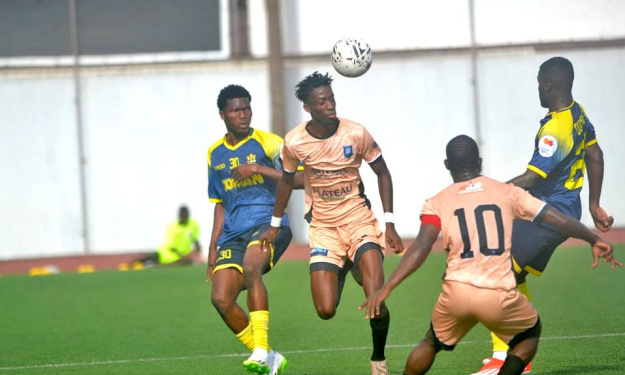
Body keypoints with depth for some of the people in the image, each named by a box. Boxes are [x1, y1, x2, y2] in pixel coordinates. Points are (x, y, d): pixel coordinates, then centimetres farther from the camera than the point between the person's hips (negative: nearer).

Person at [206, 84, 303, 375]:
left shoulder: (267, 142, 1)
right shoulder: (215, 154, 16)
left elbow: (301, 179, -10)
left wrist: (257, 168, -15)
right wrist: (213, 247, 16)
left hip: (268, 223, -5)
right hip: (233, 235, 5)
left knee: (250, 267, -35)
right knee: (221, 298, -12)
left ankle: (261, 349, -36)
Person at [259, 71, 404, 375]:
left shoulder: (356, 133, -11)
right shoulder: (294, 142, -9)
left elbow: (382, 173, 2)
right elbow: (286, 180, 11)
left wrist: (389, 224, -4)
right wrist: (275, 225, 18)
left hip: (359, 218, -1)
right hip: (322, 227, 1)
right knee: (326, 311, -9)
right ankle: (340, 273, 28)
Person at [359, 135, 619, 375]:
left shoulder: (438, 203, 8)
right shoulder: (506, 192, 11)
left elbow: (421, 249, -9)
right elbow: (560, 221, 13)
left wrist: (386, 289, -13)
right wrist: (594, 241, 28)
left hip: (456, 294, 1)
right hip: (499, 296, -1)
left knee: (431, 343, 30)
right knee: (530, 334, 28)